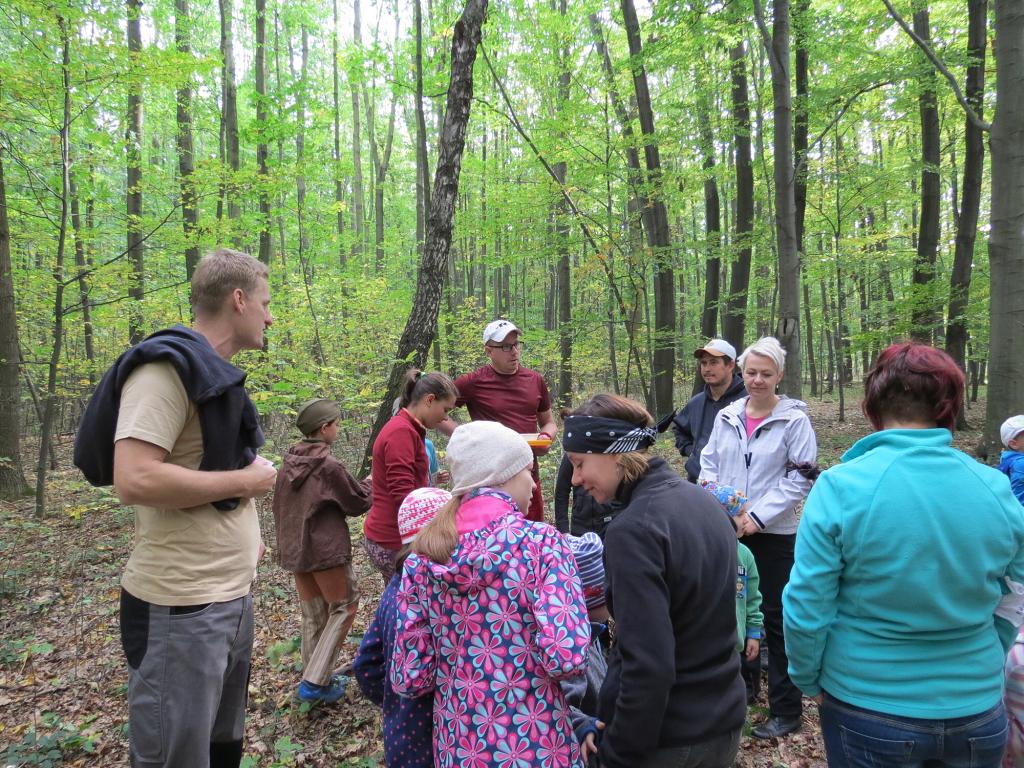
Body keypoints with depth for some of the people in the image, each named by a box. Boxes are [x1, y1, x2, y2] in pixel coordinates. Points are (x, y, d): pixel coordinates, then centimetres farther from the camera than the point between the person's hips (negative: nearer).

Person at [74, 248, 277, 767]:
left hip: (232, 598, 10)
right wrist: (245, 480, -18)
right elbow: (135, 480, -28)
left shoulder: (214, 372, 14)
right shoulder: (168, 366, -17)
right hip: (182, 609, -10)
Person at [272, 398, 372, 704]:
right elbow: (358, 502, -6)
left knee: (313, 615, 16)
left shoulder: (288, 463, 2)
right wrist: (369, 484, 13)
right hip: (327, 550, -7)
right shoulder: (329, 466, -18)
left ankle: (316, 679, 24)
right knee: (344, 607, 8)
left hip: (294, 549, 7)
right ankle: (315, 681, 2)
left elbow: (278, 506, 13)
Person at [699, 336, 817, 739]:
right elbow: (708, 461, 12)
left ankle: (785, 709, 18)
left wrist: (757, 516, -17)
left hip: (773, 534, -5)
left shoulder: (794, 419, -10)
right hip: (726, 529, 5)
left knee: (775, 617, 4)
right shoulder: (727, 416, 4)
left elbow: (800, 478, -12)